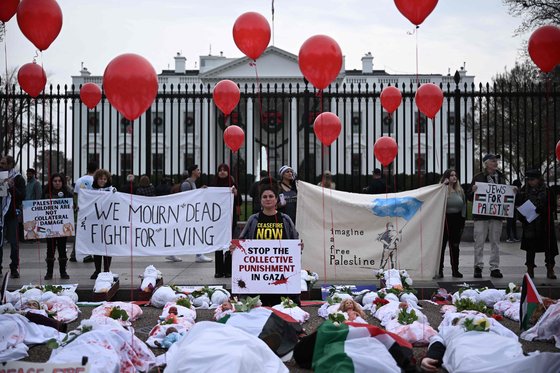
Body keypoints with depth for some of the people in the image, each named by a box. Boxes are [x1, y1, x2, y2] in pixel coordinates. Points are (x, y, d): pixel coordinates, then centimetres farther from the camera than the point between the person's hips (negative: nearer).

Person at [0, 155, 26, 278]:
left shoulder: (18, 178, -3)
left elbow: (22, 196, -13)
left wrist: (12, 187, -26)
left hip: (12, 214, -4)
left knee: (14, 242, -1)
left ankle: (14, 269, 4)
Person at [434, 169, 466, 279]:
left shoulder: (460, 190, 10)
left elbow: (464, 206, 14)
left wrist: (462, 222, 8)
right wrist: (444, 185, -25)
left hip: (456, 220, 5)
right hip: (444, 220, -5)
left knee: (455, 246, 10)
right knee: (441, 245, -2)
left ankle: (455, 270, 17)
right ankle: (439, 271, 1)